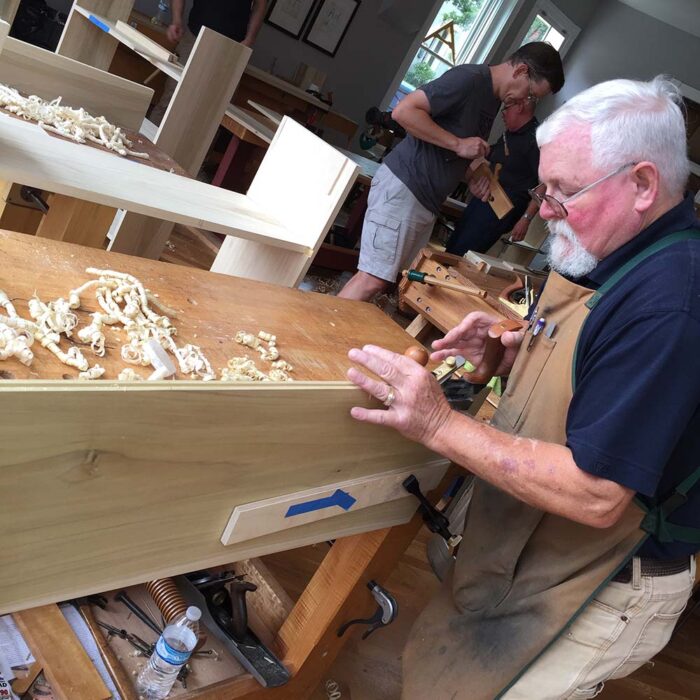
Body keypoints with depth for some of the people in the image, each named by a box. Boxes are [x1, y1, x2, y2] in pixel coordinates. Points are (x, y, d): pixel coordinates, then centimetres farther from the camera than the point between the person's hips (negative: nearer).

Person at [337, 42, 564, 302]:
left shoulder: (493, 99, 18)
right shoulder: (469, 78, -12)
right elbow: (403, 111, -20)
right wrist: (458, 143, -18)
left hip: (427, 203, 9)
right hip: (403, 186, -9)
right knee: (374, 280, -14)